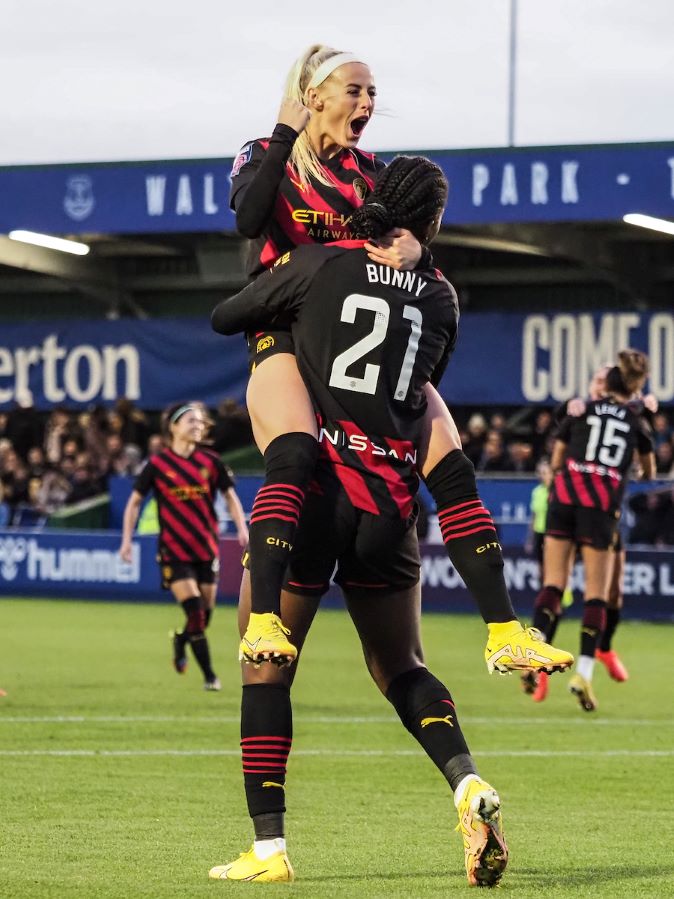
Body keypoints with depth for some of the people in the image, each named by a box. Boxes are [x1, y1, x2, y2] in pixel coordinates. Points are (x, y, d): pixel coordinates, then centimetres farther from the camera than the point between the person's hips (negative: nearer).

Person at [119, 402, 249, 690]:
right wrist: (127, 539, -4)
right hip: (174, 551, -4)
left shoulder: (210, 461, 1)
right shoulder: (157, 464, -6)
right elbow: (134, 502, 2)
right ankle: (209, 676, -7)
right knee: (195, 613, -15)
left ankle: (181, 641, 41)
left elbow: (230, 496, 9)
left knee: (205, 615, 8)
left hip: (206, 549, 4)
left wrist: (242, 527, -6)